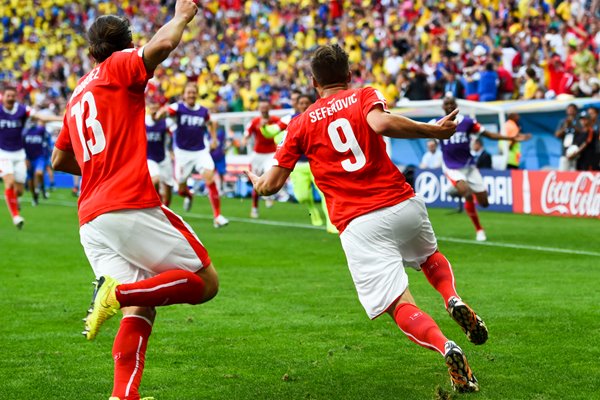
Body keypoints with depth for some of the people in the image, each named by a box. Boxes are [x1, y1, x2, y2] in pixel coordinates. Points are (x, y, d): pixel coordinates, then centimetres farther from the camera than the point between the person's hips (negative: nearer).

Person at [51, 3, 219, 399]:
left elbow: (59, 160, 35)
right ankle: (118, 291, -21)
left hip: (91, 219, 8)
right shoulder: (119, 66, 3)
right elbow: (163, 44, -17)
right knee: (206, 282, -2)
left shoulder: (77, 95, 25)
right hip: (132, 207, -8)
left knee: (140, 309, 5)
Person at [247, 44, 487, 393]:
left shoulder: (302, 123, 13)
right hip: (404, 205, 1)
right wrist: (434, 131, -6)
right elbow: (382, 123, -16)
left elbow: (273, 184, 15)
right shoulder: (365, 97, 9)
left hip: (358, 226, -1)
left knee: (400, 305, -6)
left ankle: (445, 347, -34)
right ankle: (454, 299, 2)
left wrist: (257, 181, 38)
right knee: (430, 256, 32)